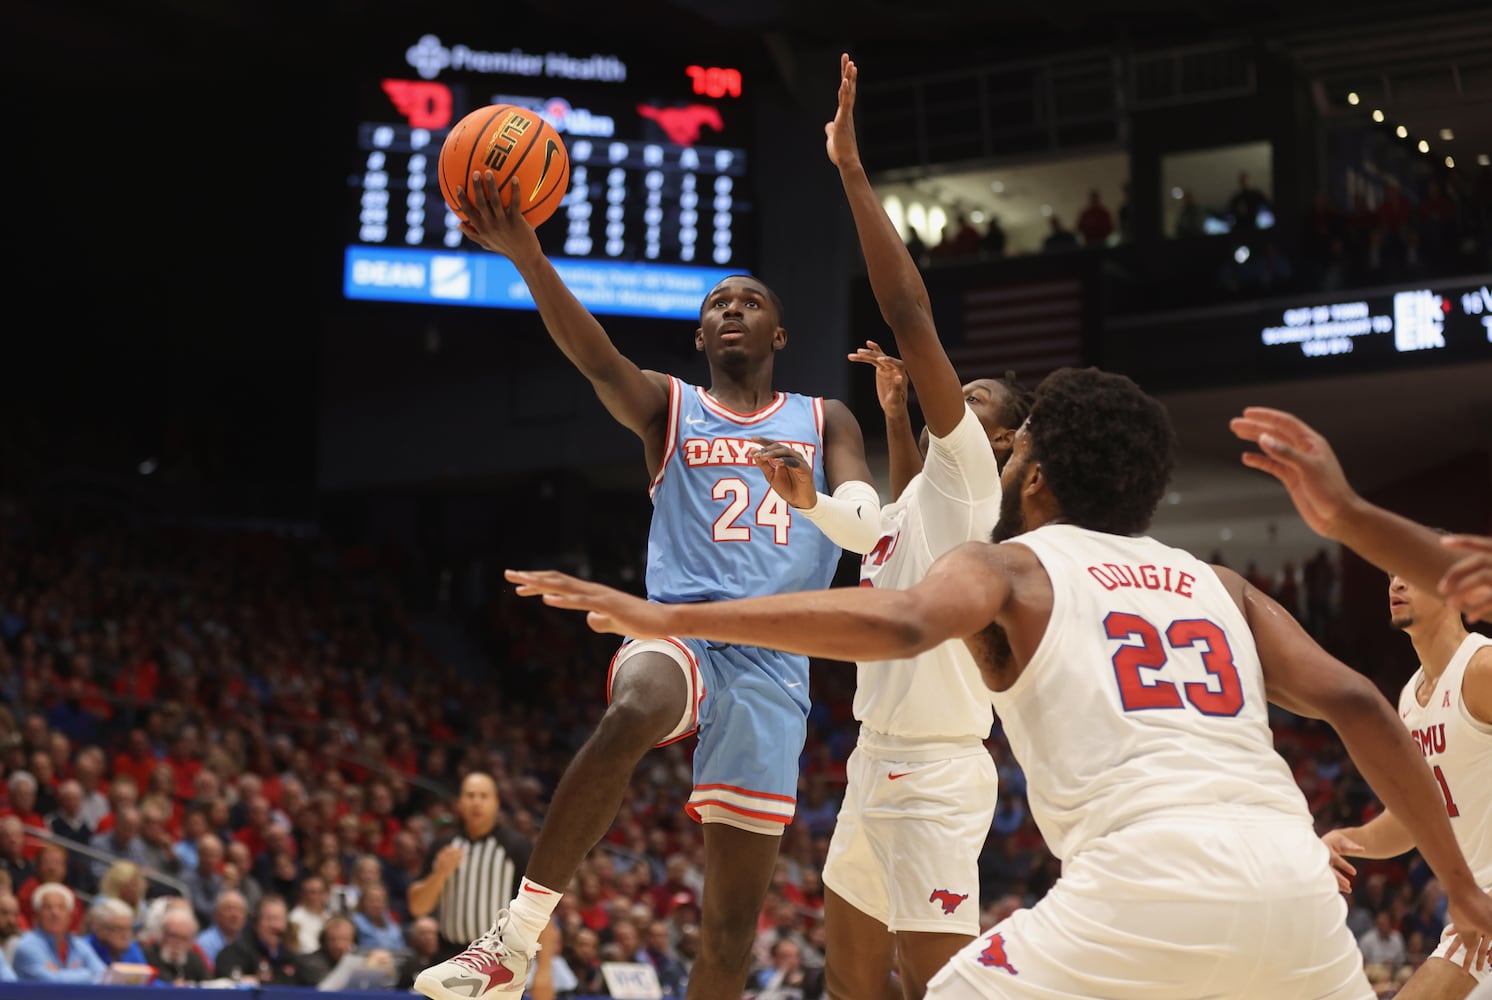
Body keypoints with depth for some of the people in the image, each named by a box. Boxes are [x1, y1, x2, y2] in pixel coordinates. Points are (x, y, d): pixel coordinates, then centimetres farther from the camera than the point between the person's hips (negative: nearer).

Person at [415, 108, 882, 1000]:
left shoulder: (824, 422, 16)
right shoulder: (669, 407, 11)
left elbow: (869, 530, 1)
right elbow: (596, 357, -10)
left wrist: (808, 494, -23)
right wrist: (524, 253, -27)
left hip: (774, 664, 2)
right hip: (680, 630, -2)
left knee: (734, 919, 0)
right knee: (630, 717, -39)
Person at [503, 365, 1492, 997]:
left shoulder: (1010, 565, 14)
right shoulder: (1216, 585, 27)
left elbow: (895, 621, -8)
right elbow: (1360, 706, 17)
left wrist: (665, 617, -11)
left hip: (1150, 875, -5)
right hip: (1293, 874, 5)